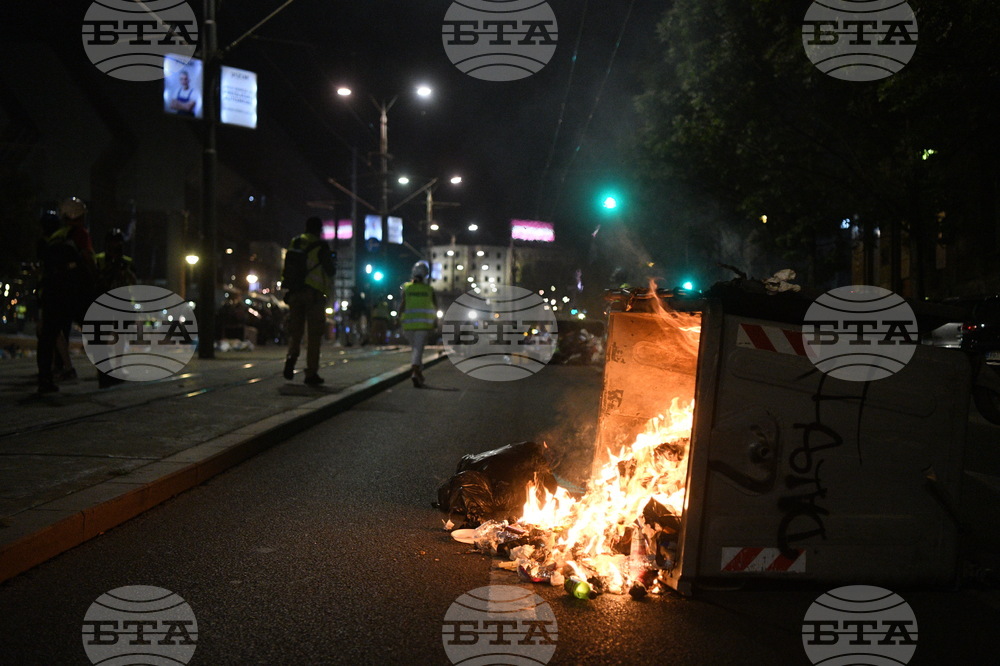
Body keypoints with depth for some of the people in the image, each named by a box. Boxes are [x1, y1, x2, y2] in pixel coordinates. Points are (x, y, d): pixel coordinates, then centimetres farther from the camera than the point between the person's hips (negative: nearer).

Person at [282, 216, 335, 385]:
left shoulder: (295, 244, 8)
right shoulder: (321, 246, -7)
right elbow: (331, 270, -4)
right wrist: (333, 261, 15)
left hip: (294, 293, 4)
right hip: (315, 293, -4)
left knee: (295, 330, 12)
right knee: (313, 335, 2)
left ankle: (291, 356, -16)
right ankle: (311, 373, 2)